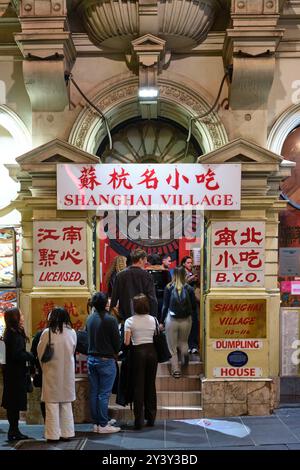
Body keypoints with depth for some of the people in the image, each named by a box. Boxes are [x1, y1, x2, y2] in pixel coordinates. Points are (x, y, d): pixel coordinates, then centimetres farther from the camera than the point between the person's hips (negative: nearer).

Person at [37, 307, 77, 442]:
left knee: (52, 404, 6)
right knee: (66, 403, 14)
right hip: (67, 372, 3)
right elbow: (73, 351, 6)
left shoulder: (47, 333, -13)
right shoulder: (72, 332, -5)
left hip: (51, 372, -3)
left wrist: (44, 367, 17)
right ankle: (67, 433, 18)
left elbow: (40, 353, -1)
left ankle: (53, 434, 9)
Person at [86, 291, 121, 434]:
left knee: (94, 393, 11)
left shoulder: (89, 318, 3)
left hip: (91, 359, 6)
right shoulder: (110, 319, -15)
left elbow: (88, 336, 11)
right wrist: (115, 353, 9)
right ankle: (103, 425, 5)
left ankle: (96, 422, 20)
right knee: (104, 394, 0)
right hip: (106, 360, -6)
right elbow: (117, 341, -10)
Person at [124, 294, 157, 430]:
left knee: (138, 386, 2)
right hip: (152, 351, 3)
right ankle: (151, 418, 19)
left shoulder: (130, 321, -5)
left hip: (138, 352, -3)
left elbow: (127, 342, -10)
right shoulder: (153, 320, 5)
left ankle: (139, 420, 3)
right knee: (151, 385, 11)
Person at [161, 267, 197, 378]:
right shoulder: (189, 288, -3)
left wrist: (162, 321, 3)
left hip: (171, 320, -1)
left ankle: (176, 370, 5)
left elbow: (165, 306, -4)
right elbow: (194, 306, 1)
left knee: (172, 347, 10)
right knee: (183, 342, 23)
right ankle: (185, 352, -8)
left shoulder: (169, 288, -5)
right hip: (186, 320, 1)